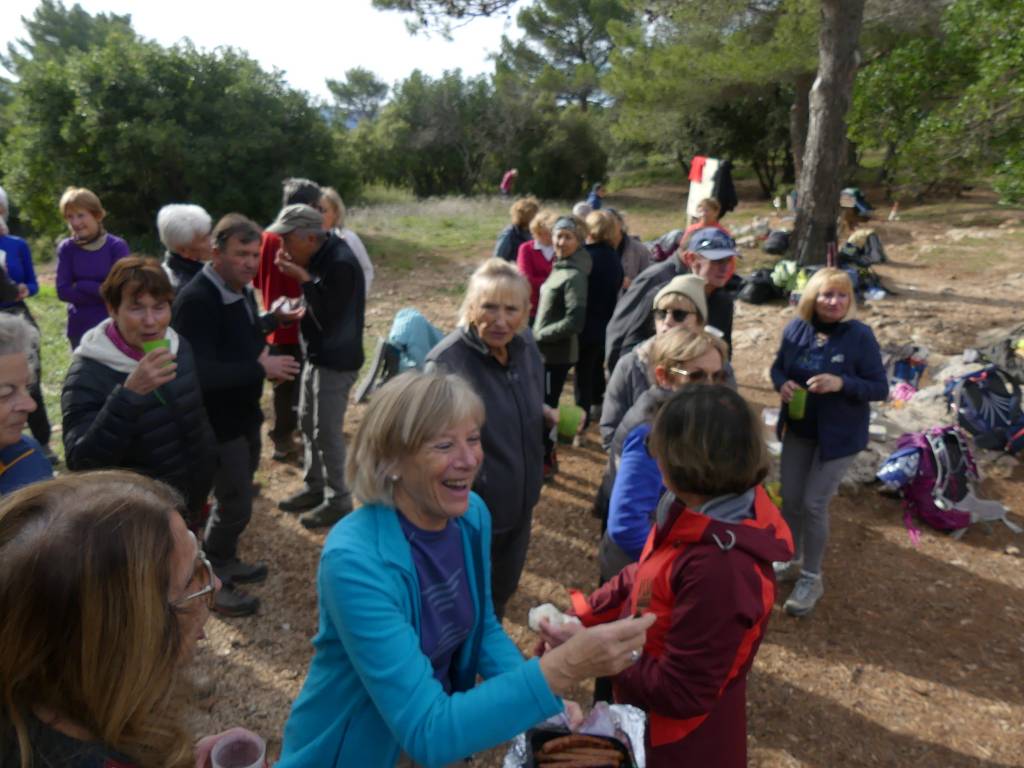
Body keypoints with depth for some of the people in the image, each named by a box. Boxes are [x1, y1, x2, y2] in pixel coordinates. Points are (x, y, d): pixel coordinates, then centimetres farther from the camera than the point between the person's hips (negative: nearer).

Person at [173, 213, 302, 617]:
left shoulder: (241, 289, 3)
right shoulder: (196, 300, -26)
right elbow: (199, 373, -32)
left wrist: (271, 319, 2)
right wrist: (260, 367, -29)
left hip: (244, 413, 9)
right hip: (218, 422, -9)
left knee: (237, 495, 22)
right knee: (235, 504, 2)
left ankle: (226, 562, 42)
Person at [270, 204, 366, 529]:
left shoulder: (341, 264, -23)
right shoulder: (319, 257, 5)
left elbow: (327, 317, -24)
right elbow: (316, 308, 9)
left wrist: (305, 279, -23)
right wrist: (302, 276, -5)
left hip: (336, 361, -9)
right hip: (316, 354, 9)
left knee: (327, 432, -1)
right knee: (308, 422, 18)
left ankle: (338, 500, 15)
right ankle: (314, 487, 35)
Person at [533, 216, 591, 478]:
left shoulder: (574, 276, -19)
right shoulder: (560, 267, 8)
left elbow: (574, 321, -26)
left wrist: (539, 335, -17)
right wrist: (538, 334, 7)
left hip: (557, 354, -9)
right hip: (547, 351, 9)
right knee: (543, 406, 18)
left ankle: (545, 462, 18)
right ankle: (547, 455, 33)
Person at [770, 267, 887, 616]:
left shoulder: (860, 335, -18)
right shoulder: (796, 329, -7)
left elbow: (880, 388, -15)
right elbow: (778, 366, 7)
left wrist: (841, 383, -31)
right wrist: (782, 384, -16)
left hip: (839, 434, -4)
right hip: (798, 429, 4)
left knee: (814, 503, -3)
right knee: (790, 499, 13)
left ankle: (811, 578, 18)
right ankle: (791, 560, 37)